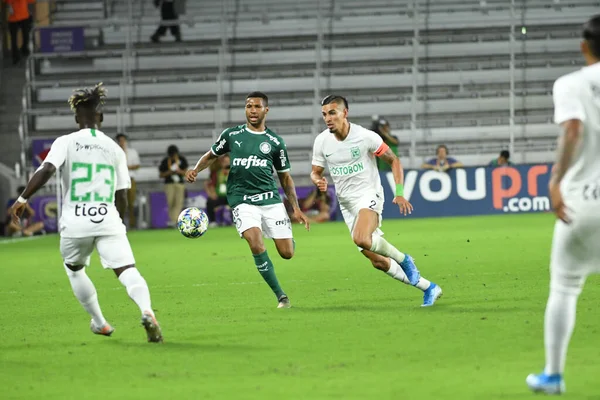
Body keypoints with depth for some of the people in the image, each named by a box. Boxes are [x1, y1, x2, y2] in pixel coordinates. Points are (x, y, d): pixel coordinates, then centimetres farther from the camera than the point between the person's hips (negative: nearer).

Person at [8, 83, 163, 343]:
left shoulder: (66, 143, 3)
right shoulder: (114, 149, 11)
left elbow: (46, 170, -15)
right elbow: (122, 197, 12)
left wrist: (23, 199, -13)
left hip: (75, 223, 0)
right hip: (108, 220, 0)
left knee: (74, 269, 27)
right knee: (127, 271, -10)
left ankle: (99, 323, 31)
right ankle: (146, 311, -39)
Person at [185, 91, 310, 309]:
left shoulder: (275, 142, 6)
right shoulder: (232, 135, 5)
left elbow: (285, 177, 13)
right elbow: (212, 155, 19)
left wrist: (296, 208, 6)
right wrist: (196, 170, -1)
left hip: (271, 199, 1)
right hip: (242, 200, -1)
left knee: (287, 253, -2)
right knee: (256, 246, -24)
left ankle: (287, 238, 39)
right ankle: (281, 296, -13)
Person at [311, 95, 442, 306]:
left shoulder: (365, 137, -14)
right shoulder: (321, 141, -3)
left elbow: (394, 161, -4)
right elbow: (315, 172, 9)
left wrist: (400, 193, -13)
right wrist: (318, 181, -16)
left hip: (369, 195, -5)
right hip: (346, 203, 5)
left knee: (361, 239, -35)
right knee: (378, 262, 4)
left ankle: (403, 259, -8)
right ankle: (428, 288, 19)